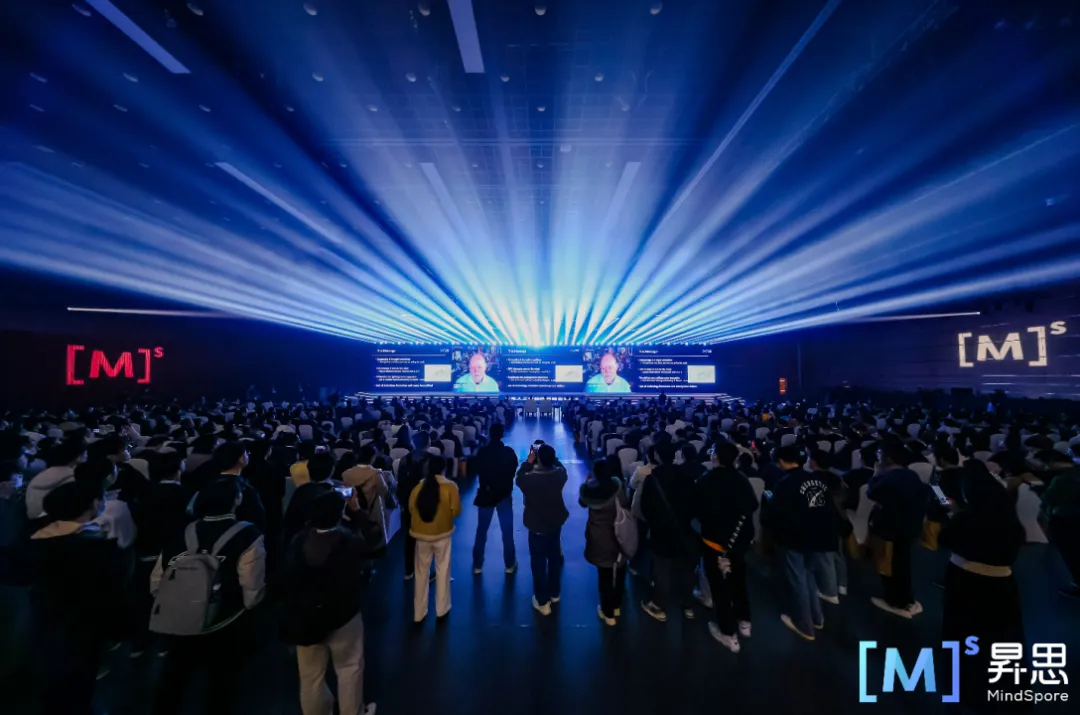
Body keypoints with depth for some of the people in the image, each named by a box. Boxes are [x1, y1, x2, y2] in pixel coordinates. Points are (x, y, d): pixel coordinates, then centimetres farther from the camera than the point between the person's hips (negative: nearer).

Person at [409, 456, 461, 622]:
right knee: (442, 571, 15)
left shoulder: (418, 487, -6)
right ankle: (441, 609, 27)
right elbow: (456, 511, -11)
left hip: (421, 534, 3)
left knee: (421, 572, 18)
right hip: (442, 534, -2)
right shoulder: (450, 487, -14)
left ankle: (419, 613, 28)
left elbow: (411, 509, 2)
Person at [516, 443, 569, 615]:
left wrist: (529, 460, -7)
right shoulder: (560, 474, -19)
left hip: (537, 527, -4)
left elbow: (519, 477, -6)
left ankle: (543, 602, 29)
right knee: (554, 558, 24)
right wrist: (549, 455, 2)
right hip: (556, 523, 4)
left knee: (538, 563, 15)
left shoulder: (530, 478, -29)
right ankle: (555, 593, 44)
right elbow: (558, 465, 6)